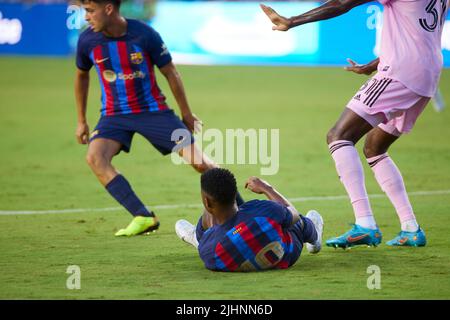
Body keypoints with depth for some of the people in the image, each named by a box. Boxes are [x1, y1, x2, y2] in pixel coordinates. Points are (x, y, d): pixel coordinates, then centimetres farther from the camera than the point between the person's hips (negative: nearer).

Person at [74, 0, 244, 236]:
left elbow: (170, 73, -4)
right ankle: (144, 217, -24)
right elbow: (81, 76, 12)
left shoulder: (145, 35, -18)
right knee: (95, 157, -26)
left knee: (199, 161, -9)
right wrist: (81, 121, 14)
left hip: (153, 110, -2)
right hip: (115, 114, 2)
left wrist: (186, 114, 5)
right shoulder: (87, 40, -9)